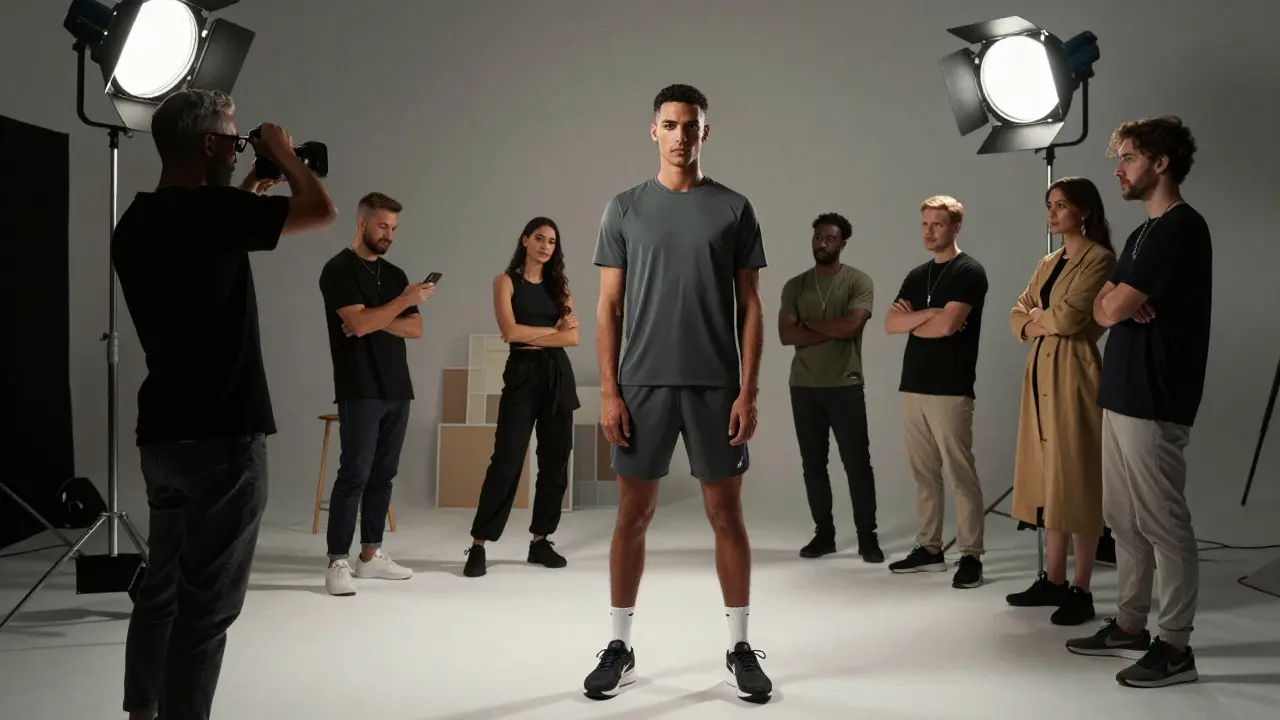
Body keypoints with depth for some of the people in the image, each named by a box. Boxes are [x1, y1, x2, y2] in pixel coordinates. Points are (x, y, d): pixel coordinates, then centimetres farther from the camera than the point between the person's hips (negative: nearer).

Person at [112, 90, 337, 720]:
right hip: (221, 434, -9)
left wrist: (243, 205, 25)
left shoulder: (135, 224, 11)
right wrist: (282, 154, 6)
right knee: (207, 601, -2)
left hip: (161, 431, 9)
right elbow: (321, 210, -10)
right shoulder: (210, 209, -14)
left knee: (162, 586, 17)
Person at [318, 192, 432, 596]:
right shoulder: (339, 269, -4)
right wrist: (405, 300, -15)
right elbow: (357, 323, -16)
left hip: (397, 390, 7)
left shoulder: (394, 274, 17)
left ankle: (371, 555, 17)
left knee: (383, 475, 9)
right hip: (360, 392, -7)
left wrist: (375, 321, -7)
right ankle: (338, 563, -4)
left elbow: (415, 329, 9)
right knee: (355, 475, -8)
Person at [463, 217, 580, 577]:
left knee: (555, 461, 5)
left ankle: (540, 541, 15)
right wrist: (553, 329, -3)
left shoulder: (559, 285, 13)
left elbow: (573, 336, 1)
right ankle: (478, 546, -3)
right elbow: (510, 332, -11)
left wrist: (534, 338, -9)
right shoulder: (506, 282, 2)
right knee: (506, 460, -8)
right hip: (522, 375, -4)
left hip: (558, 375, 5)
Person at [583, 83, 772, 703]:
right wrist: (608, 390, -4)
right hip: (643, 385, 1)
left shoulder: (734, 209, 4)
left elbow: (750, 307, 3)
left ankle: (740, 647, 17)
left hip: (716, 386, 0)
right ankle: (619, 646, 19)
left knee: (726, 514, 5)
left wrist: (748, 390, -5)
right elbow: (609, 307, 3)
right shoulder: (625, 208, 5)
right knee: (633, 514, 6)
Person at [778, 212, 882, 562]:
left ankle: (867, 536, 10)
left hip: (845, 386, -3)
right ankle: (823, 533, 18)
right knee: (813, 464, 8)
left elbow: (851, 327, -16)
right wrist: (833, 330, -11)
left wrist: (808, 323, -5)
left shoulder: (859, 281, -2)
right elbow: (786, 335, -4)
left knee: (857, 462, -1)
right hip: (803, 387, 3)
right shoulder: (795, 285, 8)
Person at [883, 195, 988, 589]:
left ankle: (971, 556, 3)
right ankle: (929, 548, 19)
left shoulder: (969, 272, -5)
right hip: (913, 387, 7)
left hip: (951, 391, -7)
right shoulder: (916, 276, 17)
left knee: (961, 475, -3)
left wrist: (912, 320, 2)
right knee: (924, 474, 11)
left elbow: (946, 325, -16)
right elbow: (890, 323, 5)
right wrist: (929, 313, -9)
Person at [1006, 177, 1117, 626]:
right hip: (1041, 372, 8)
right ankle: (1053, 580, 19)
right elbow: (1017, 315, 16)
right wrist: (1033, 326, -6)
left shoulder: (1099, 259, -9)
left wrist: (1040, 314, 0)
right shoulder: (1049, 262, 17)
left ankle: (1081, 591, 3)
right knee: (1048, 478, 10)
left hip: (1074, 373, -8)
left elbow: (1069, 318, -19)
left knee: (1076, 479, -4)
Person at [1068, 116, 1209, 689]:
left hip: (1154, 401, -9)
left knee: (1163, 525, -3)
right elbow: (1103, 309, 14)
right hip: (1121, 394, 9)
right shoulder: (1142, 234, 18)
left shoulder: (1181, 228, -12)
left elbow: (1113, 309, -17)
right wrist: (1122, 303, -7)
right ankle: (1130, 626, 24)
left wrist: (1118, 303, 4)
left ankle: (1175, 647, 6)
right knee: (1124, 520, 14)